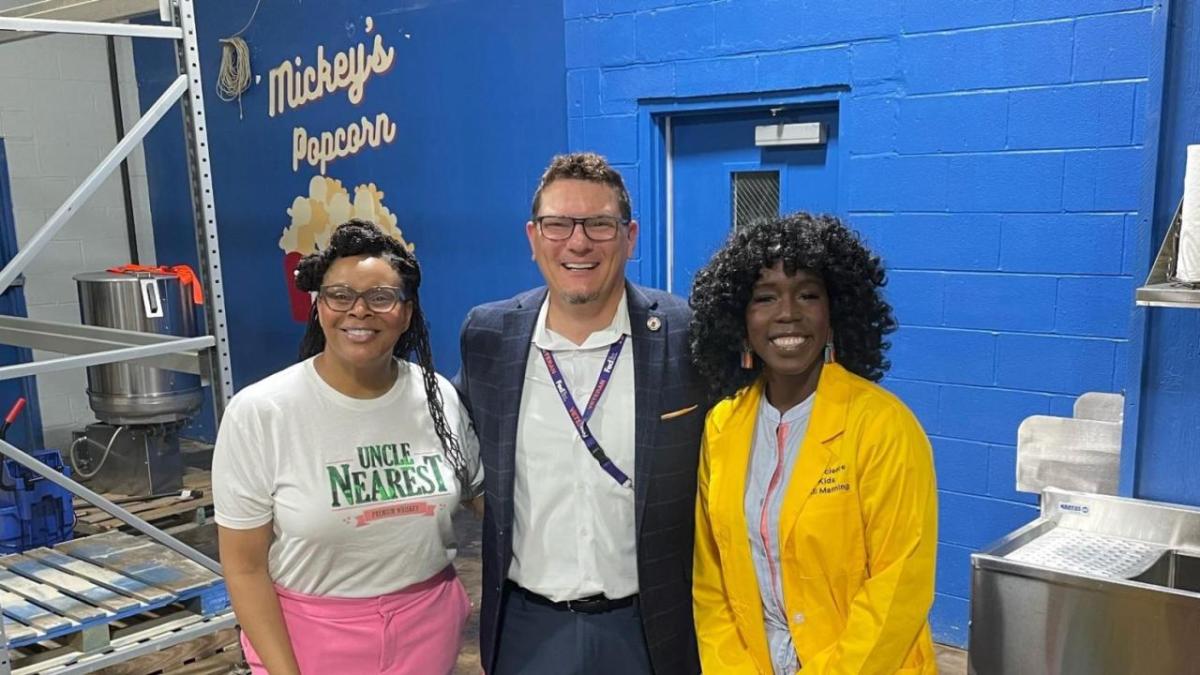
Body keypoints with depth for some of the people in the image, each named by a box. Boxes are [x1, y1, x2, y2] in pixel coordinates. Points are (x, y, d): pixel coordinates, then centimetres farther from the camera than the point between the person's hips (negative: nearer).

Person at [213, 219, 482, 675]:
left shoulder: (439, 398, -6)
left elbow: (483, 497, 8)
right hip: (310, 635, -2)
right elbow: (245, 566, -9)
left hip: (428, 625, 3)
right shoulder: (259, 413, -14)